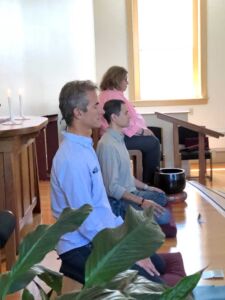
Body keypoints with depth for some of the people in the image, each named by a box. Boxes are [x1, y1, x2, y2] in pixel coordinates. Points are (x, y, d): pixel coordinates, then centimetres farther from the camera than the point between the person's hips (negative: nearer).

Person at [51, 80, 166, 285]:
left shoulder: (85, 147, 8)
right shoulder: (72, 159, -24)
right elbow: (86, 222, -24)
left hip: (102, 236, 10)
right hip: (82, 248, -10)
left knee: (157, 264, 17)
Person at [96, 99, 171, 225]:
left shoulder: (119, 138, 9)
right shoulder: (108, 145, -25)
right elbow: (112, 187, -28)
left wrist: (146, 187, 20)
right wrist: (141, 202, -28)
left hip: (129, 192, 10)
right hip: (118, 201, -10)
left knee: (162, 197, 24)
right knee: (164, 216, -21)